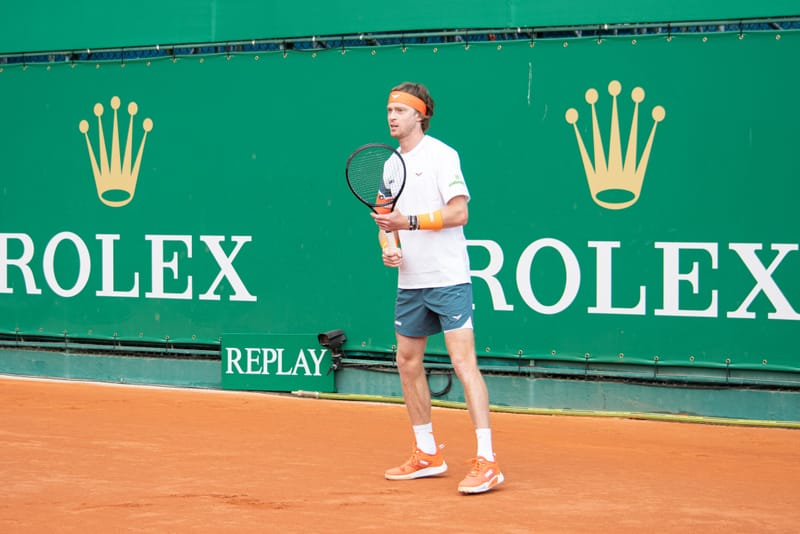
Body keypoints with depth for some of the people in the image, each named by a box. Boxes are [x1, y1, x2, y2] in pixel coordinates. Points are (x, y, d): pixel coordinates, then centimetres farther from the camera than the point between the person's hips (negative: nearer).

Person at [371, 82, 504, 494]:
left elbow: (458, 213, -15)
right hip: (410, 281, 8)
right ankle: (427, 454, 24)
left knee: (463, 360, -13)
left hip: (448, 278, -8)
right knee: (408, 362, 11)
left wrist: (409, 221, -21)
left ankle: (486, 461, -15)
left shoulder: (441, 155, -8)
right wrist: (387, 247, 0)